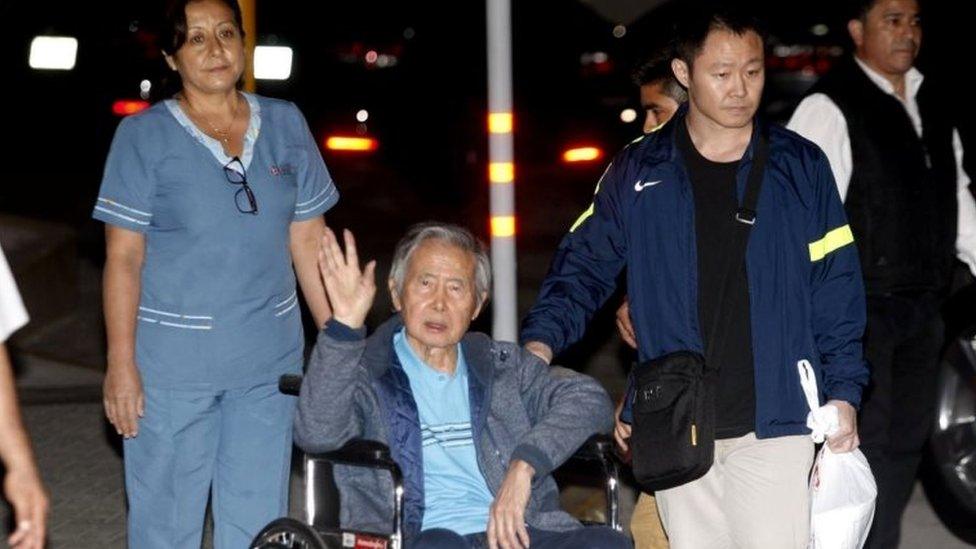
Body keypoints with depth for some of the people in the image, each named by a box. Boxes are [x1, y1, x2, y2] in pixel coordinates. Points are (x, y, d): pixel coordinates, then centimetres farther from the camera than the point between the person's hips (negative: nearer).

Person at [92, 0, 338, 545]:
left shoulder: (286, 125, 6)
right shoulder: (143, 136, -3)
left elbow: (309, 240, 9)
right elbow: (123, 257, -6)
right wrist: (121, 363, -11)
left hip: (269, 357, 3)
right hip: (172, 359, -3)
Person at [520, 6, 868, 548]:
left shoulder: (799, 167, 3)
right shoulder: (636, 173, 5)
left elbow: (835, 291, 4)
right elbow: (584, 267, 8)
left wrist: (843, 395, -2)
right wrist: (541, 341, -9)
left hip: (774, 422, -2)